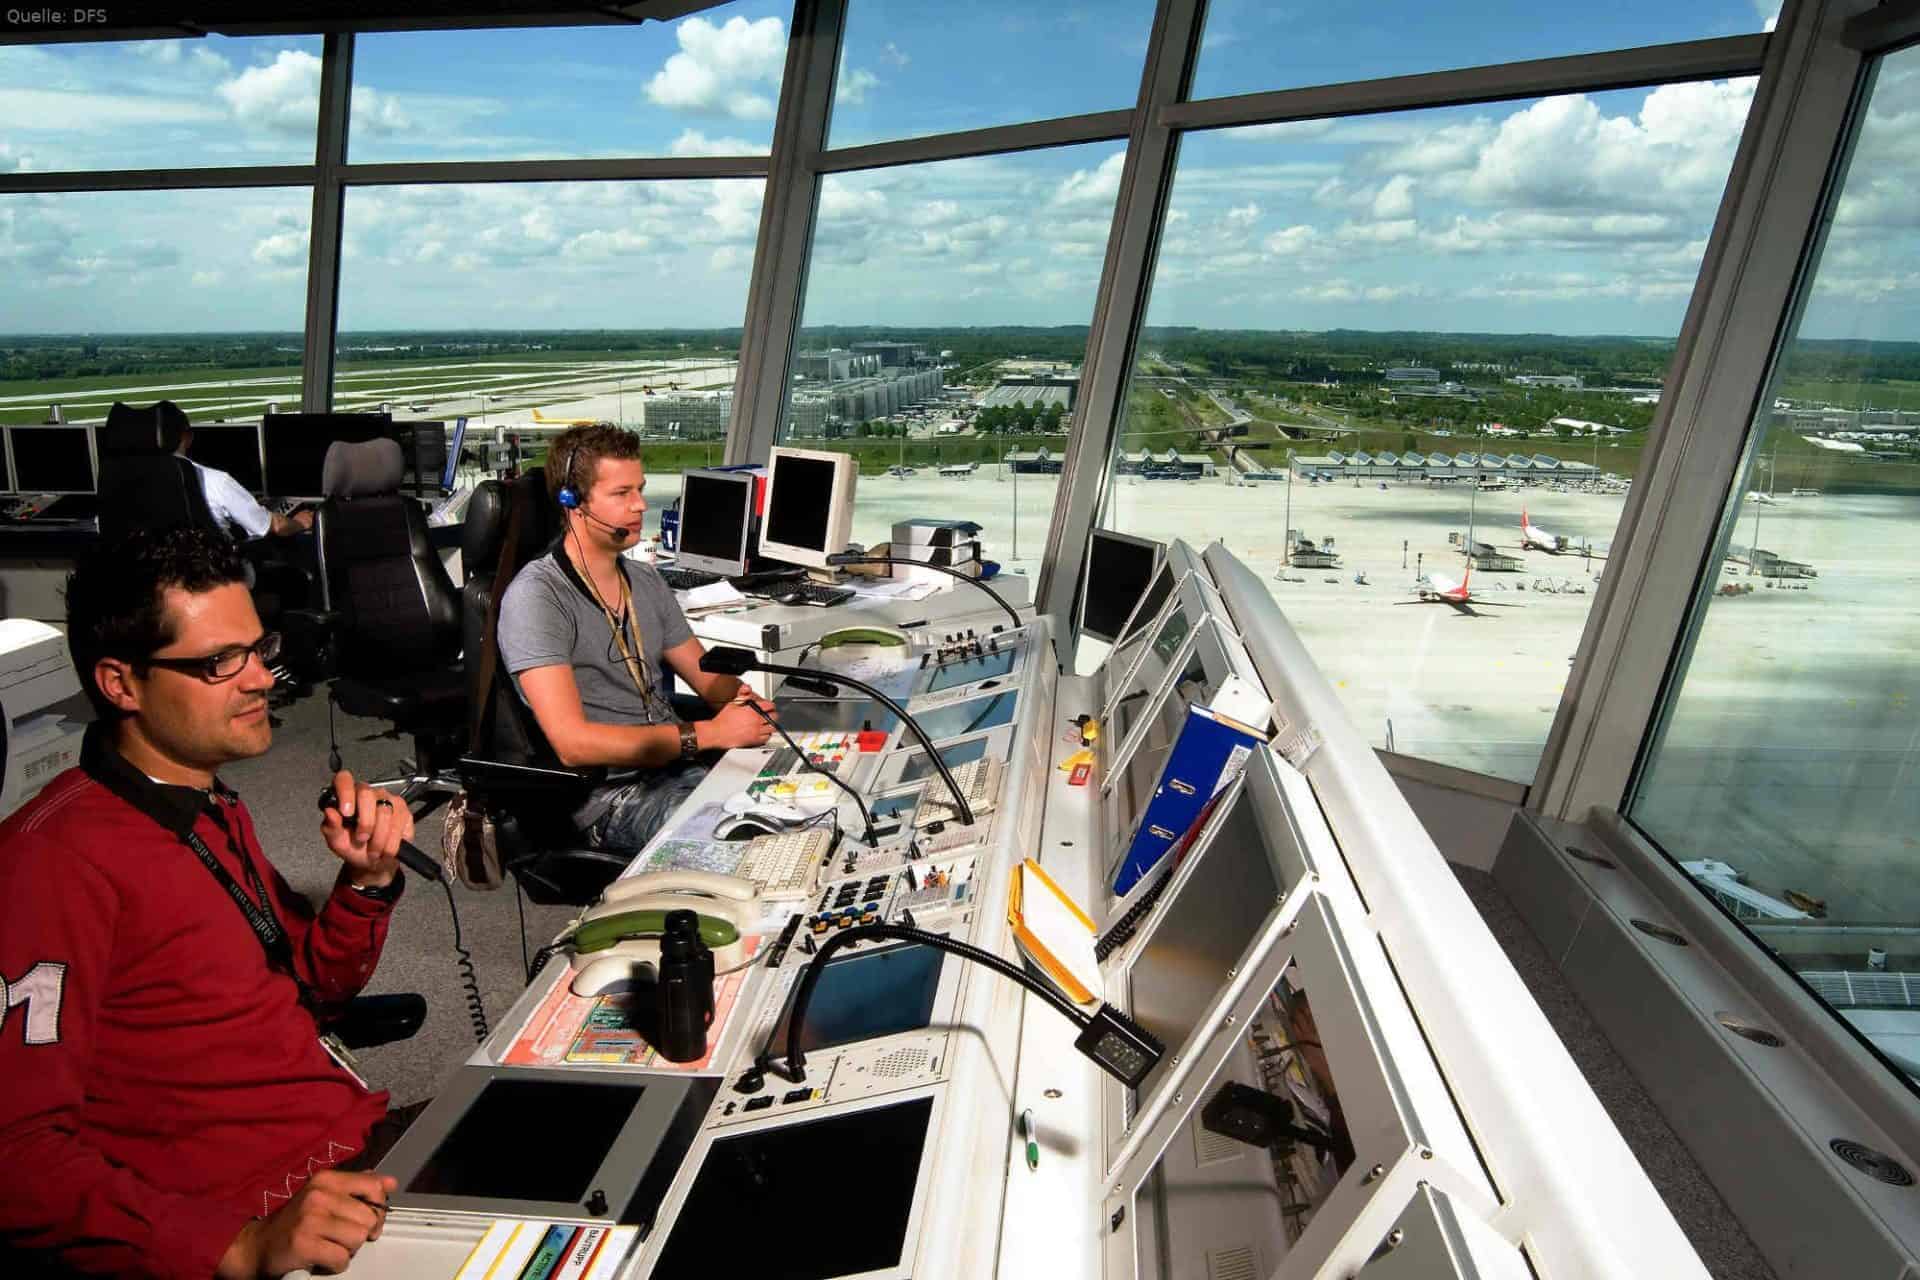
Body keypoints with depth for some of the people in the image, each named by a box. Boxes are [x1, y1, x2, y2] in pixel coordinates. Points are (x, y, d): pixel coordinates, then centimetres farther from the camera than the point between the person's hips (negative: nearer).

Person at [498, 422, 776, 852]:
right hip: (611, 796, -7)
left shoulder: (646, 582, 15)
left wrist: (747, 704, -6)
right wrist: (709, 733, -21)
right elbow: (573, 743, -19)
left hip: (682, 767, 8)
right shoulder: (536, 597, -10)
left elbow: (710, 678, 19)